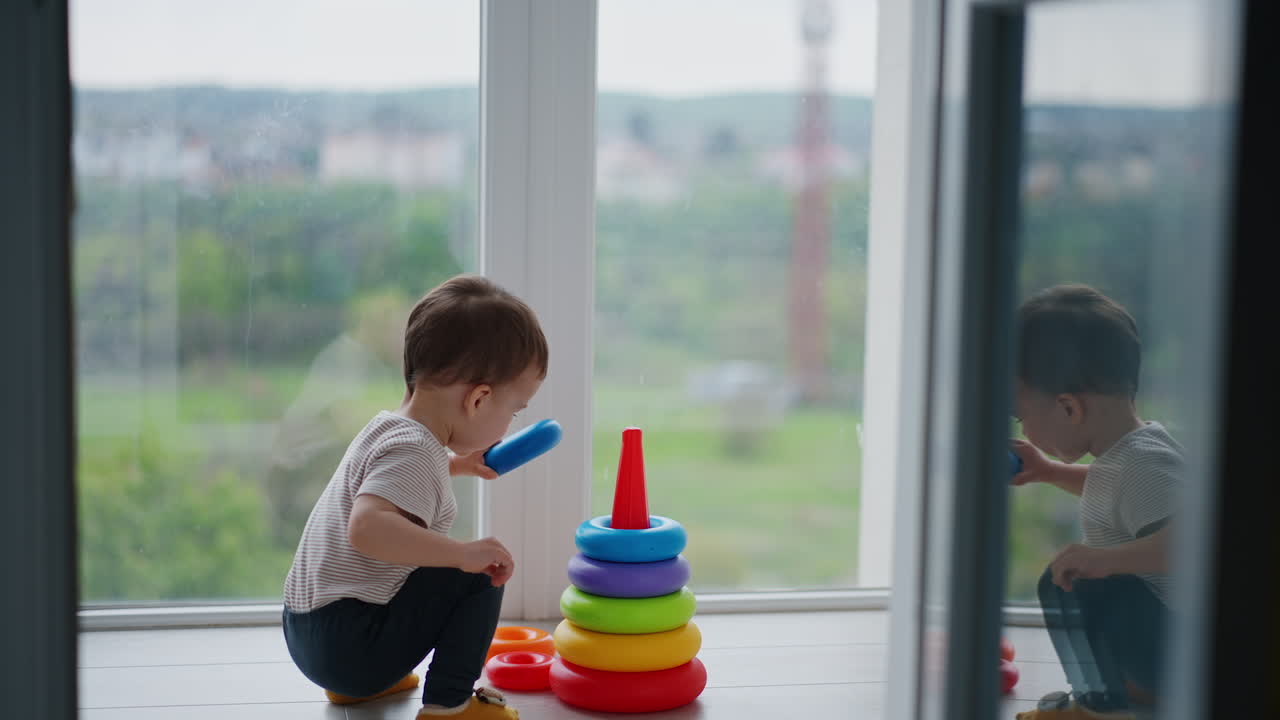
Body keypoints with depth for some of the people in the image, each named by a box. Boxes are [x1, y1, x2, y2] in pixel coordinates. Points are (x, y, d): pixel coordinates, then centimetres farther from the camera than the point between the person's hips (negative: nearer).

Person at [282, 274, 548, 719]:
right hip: (349, 646, -10)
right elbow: (366, 527, -38)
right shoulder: (415, 453, -20)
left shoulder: (390, 427, 11)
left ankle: (354, 684, 29)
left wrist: (456, 464, 25)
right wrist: (465, 553, -35)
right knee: (480, 577, -10)